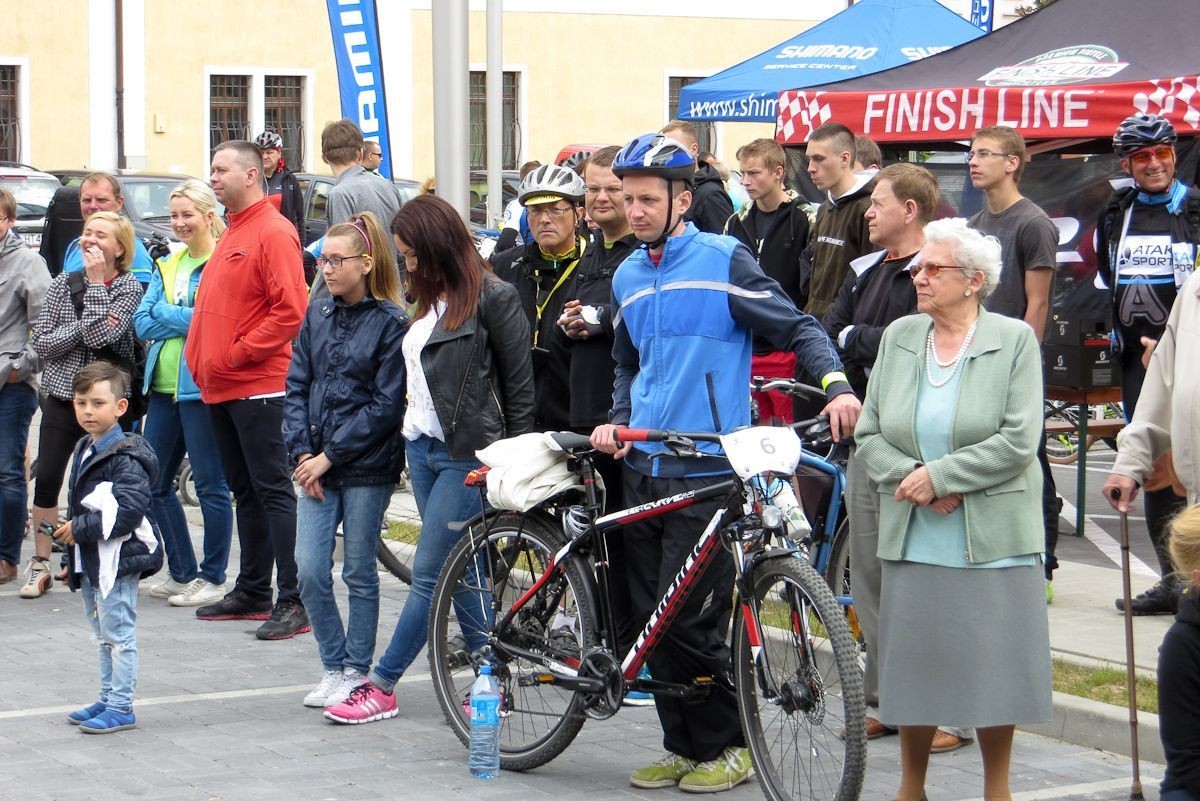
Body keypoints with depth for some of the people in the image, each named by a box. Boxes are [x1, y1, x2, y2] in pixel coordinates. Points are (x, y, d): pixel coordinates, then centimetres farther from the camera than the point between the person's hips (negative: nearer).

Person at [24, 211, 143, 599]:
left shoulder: (130, 288, -3)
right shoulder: (62, 284, 5)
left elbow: (100, 336, -18)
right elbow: (42, 342, -2)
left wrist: (96, 281, -14)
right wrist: (83, 328, -15)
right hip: (62, 396, 2)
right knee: (46, 480, -3)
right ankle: (40, 564, 8)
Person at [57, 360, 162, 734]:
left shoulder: (125, 457, -17)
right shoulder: (84, 451, 13)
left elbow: (129, 510, -25)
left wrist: (80, 529, -20)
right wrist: (73, 561, 17)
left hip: (118, 561, -10)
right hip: (89, 561, 10)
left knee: (119, 634, -4)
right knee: (103, 636, 17)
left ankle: (121, 707, 1)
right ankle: (108, 699, 27)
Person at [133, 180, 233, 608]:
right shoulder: (167, 266, 16)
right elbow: (142, 322, 5)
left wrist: (167, 315, -11)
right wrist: (190, 318, -8)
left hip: (202, 385, -8)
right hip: (164, 386, 8)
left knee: (210, 485, -1)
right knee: (154, 484, 11)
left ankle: (212, 578, 8)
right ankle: (182, 573, 22)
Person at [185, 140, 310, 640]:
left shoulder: (273, 232, -11)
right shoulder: (231, 232, 18)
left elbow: (291, 310, -19)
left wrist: (240, 353, -17)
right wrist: (201, 358, 13)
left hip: (258, 387, -9)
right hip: (221, 388, 9)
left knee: (272, 490, -9)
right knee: (245, 491, 15)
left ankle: (292, 602, -8)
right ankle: (252, 591, 22)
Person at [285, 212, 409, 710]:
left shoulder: (391, 324, -8)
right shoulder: (317, 317, 9)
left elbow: (386, 405, -11)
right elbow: (297, 387, 9)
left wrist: (331, 455, -12)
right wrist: (302, 452, -3)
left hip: (367, 467, -5)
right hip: (316, 465, 5)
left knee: (359, 572, 3)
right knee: (310, 570, 0)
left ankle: (357, 673, 14)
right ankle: (335, 667, 14)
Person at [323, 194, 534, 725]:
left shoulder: (491, 297, -10)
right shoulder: (425, 300, 14)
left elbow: (519, 383, -9)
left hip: (467, 454, -9)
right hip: (421, 447, 9)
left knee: (429, 574, -4)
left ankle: (381, 686, -1)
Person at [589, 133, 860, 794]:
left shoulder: (723, 260, -6)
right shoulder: (628, 276, 14)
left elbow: (798, 328, -5)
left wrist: (837, 386, -21)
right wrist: (616, 421, 10)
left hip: (706, 471, -6)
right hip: (643, 468, 6)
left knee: (690, 621, -9)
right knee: (652, 618, 7)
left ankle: (726, 746, 7)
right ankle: (684, 747, 19)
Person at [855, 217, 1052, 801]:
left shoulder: (1014, 340, -3)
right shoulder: (898, 337, 8)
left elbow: (1018, 441, -12)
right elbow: (868, 435, 6)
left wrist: (938, 475, -14)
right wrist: (912, 480, -11)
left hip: (992, 539, -3)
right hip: (913, 538, 3)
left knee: (992, 667, 2)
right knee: (913, 666, 8)